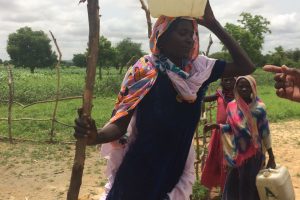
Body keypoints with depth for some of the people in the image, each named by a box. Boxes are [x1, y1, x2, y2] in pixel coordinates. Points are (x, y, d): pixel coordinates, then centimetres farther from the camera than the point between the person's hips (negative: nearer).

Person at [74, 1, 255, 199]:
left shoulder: (199, 68, -3)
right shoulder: (143, 71, -16)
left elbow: (246, 67, -7)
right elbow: (120, 124, -16)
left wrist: (213, 24, -12)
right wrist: (95, 136, -39)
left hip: (176, 173, 5)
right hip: (141, 174, -4)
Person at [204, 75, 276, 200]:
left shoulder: (259, 108, -11)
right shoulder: (232, 107, -1)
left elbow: (265, 133, -8)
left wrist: (271, 157, -7)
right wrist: (216, 126, -9)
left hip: (254, 154, -3)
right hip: (238, 153, 4)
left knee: (250, 186, 6)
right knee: (233, 184, 11)